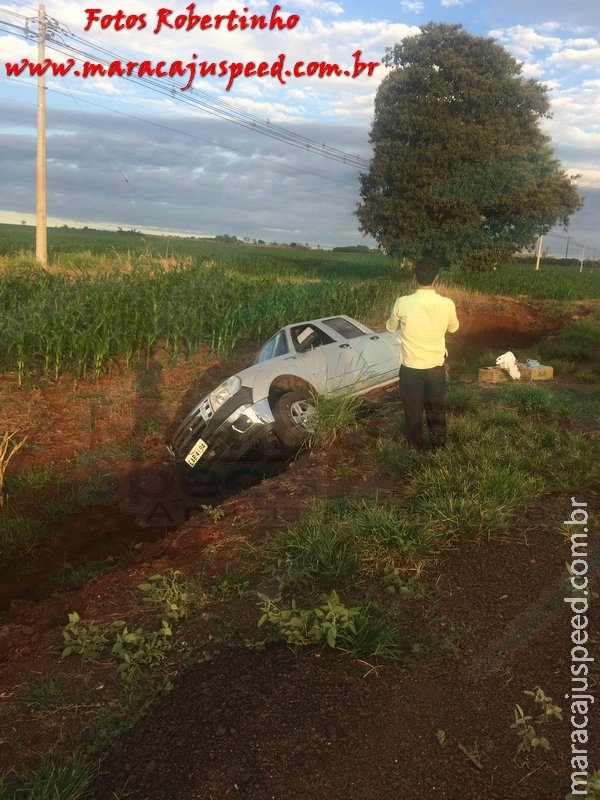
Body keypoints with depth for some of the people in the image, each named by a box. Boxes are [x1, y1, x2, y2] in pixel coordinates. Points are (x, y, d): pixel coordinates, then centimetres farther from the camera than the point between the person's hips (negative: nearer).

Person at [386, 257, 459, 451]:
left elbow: (391, 328, 3)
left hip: (410, 368, -1)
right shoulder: (447, 304, -14)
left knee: (413, 413, 15)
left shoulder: (403, 303, -17)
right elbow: (453, 328, 9)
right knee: (437, 412, 19)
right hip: (436, 368, 1)